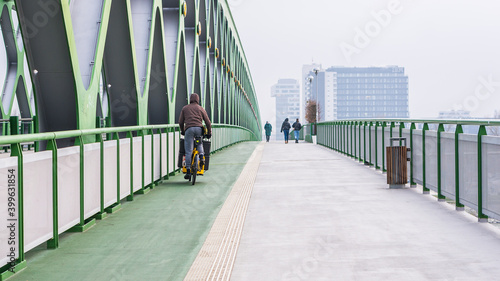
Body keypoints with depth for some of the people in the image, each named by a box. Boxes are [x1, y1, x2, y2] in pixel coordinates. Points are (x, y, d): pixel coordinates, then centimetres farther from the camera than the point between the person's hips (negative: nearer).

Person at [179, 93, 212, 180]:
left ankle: (188, 171, -6)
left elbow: (181, 122, 20)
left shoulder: (185, 108, 20)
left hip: (189, 129, -1)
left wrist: (182, 131, 35)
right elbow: (207, 122, 16)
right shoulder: (201, 109, 19)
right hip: (199, 128, 1)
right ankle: (201, 156, 5)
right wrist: (209, 132, 25)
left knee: (188, 151, -2)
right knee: (199, 143, 32)